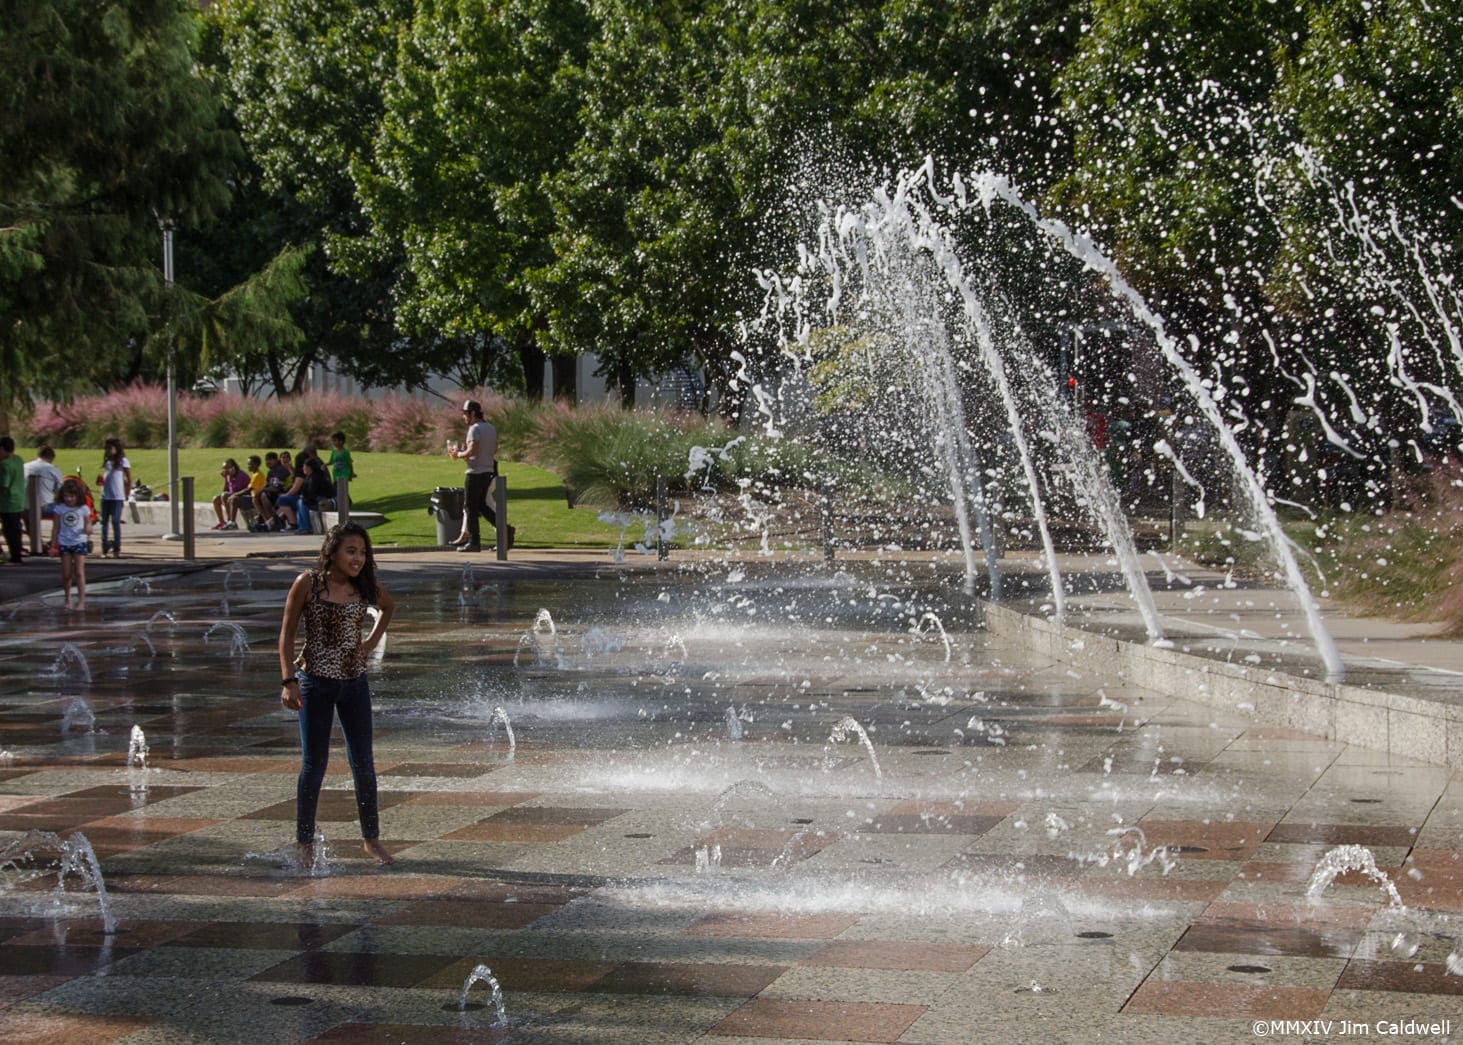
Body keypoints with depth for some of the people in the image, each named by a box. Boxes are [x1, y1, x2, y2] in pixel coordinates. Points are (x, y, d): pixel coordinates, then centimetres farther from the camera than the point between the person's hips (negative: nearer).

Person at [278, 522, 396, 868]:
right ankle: (305, 843, 11)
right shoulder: (308, 583, -10)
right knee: (314, 764, 0)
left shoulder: (366, 586, 1)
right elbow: (287, 634, -7)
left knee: (363, 764, 7)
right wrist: (288, 680, -15)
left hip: (354, 682, 4)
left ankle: (371, 839, 19)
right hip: (315, 683, -4)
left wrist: (373, 640, 9)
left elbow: (388, 606, 24)